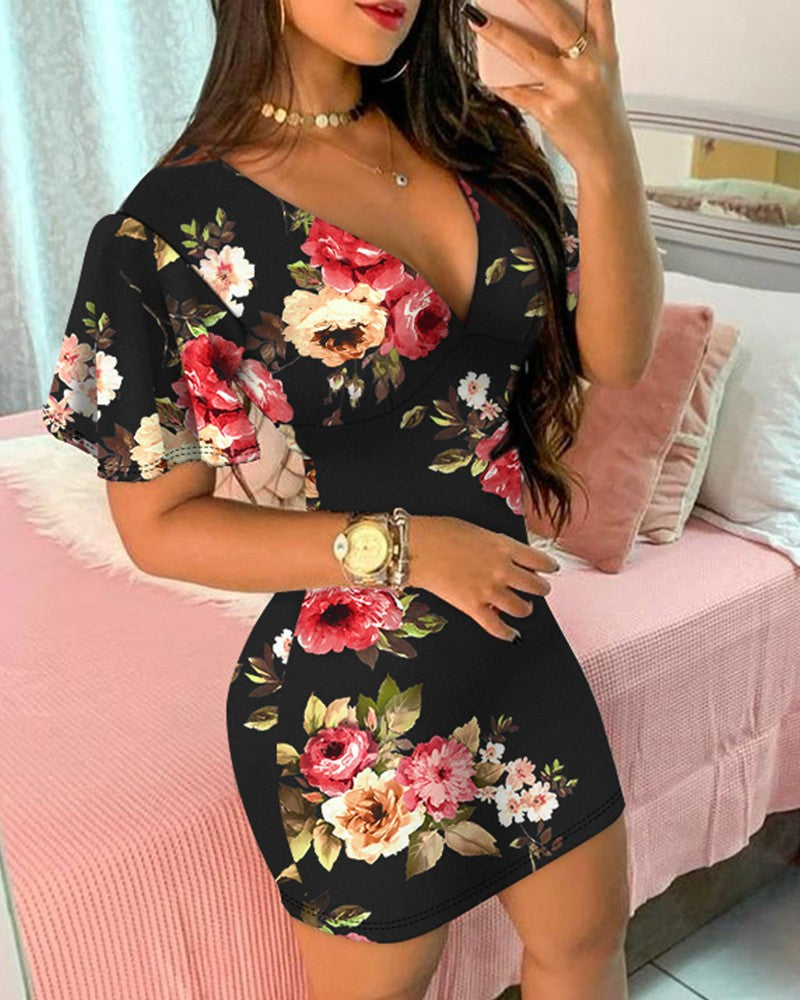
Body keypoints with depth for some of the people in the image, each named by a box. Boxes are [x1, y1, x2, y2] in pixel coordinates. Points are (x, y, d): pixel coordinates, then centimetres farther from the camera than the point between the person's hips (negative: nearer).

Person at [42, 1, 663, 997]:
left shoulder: (469, 139, -2)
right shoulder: (172, 228, -17)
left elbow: (612, 355, -8)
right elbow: (159, 524, -12)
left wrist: (607, 156, -24)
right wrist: (394, 547, -22)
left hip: (519, 644, 5)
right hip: (350, 700, -5)